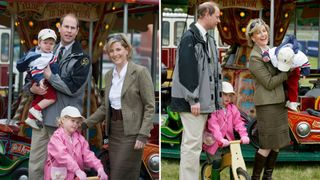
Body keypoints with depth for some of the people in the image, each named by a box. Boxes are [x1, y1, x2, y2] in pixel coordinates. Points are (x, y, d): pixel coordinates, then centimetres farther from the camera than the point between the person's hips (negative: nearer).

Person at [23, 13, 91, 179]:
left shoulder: (81, 58, 0)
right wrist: (32, 88, -5)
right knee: (35, 166, 6)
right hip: (41, 116, 5)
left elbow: (73, 88, -12)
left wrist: (50, 76, -10)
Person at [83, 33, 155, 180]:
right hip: (113, 132, 7)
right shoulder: (109, 75, 12)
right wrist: (86, 124, 7)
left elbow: (150, 106, -11)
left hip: (131, 133, -7)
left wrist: (143, 135, -18)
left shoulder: (140, 72, -9)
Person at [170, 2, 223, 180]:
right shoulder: (190, 37, -11)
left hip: (205, 100, 9)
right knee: (192, 144, -8)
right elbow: (186, 70, -17)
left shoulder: (208, 39, 16)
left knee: (194, 143, 12)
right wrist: (193, 99, -19)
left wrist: (216, 98, 15)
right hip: (195, 101, -9)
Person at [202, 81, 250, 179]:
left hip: (228, 139, 5)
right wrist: (221, 140, -34)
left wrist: (244, 135, -17)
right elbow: (213, 126, -22)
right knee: (217, 160, -18)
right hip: (215, 141, -5)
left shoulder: (232, 108, 7)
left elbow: (238, 123, -1)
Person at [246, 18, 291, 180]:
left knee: (277, 143, 10)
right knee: (267, 145, -5)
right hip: (267, 103, -8)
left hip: (279, 101, 8)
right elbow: (269, 83, -17)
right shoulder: (255, 57, -13)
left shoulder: (271, 50, 13)